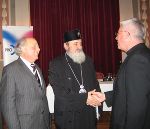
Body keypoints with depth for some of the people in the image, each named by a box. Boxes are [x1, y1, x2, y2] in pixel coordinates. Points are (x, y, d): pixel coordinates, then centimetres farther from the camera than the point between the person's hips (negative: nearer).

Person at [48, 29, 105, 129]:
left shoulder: (88, 61, 6)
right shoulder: (56, 64, -8)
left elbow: (95, 84, 11)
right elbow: (59, 92, -16)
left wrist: (98, 100, -6)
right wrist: (84, 98, -21)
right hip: (67, 118, -3)